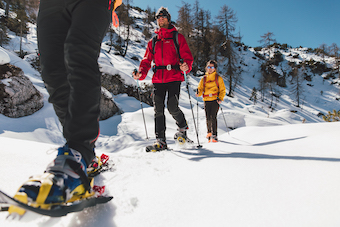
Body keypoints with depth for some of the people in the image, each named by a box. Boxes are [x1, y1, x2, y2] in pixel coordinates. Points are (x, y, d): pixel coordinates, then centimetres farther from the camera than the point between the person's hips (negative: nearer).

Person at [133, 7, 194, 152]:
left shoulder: (177, 37, 10)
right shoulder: (153, 41, 21)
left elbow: (187, 56, 2)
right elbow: (147, 61, 16)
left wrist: (186, 66, -21)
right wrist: (141, 73, -4)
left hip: (174, 78, -4)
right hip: (158, 79, 4)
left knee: (172, 107, -14)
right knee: (158, 110, -3)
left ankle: (183, 127, 16)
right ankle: (160, 140, 2)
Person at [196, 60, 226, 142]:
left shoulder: (218, 78, 8)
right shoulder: (204, 78, 15)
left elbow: (222, 90, 7)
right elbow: (200, 89, 13)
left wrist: (220, 98, -7)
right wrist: (198, 93, -10)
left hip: (215, 100, -3)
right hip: (206, 101, 3)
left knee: (213, 117, -13)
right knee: (208, 118, -1)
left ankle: (214, 135, -8)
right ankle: (209, 133, 19)